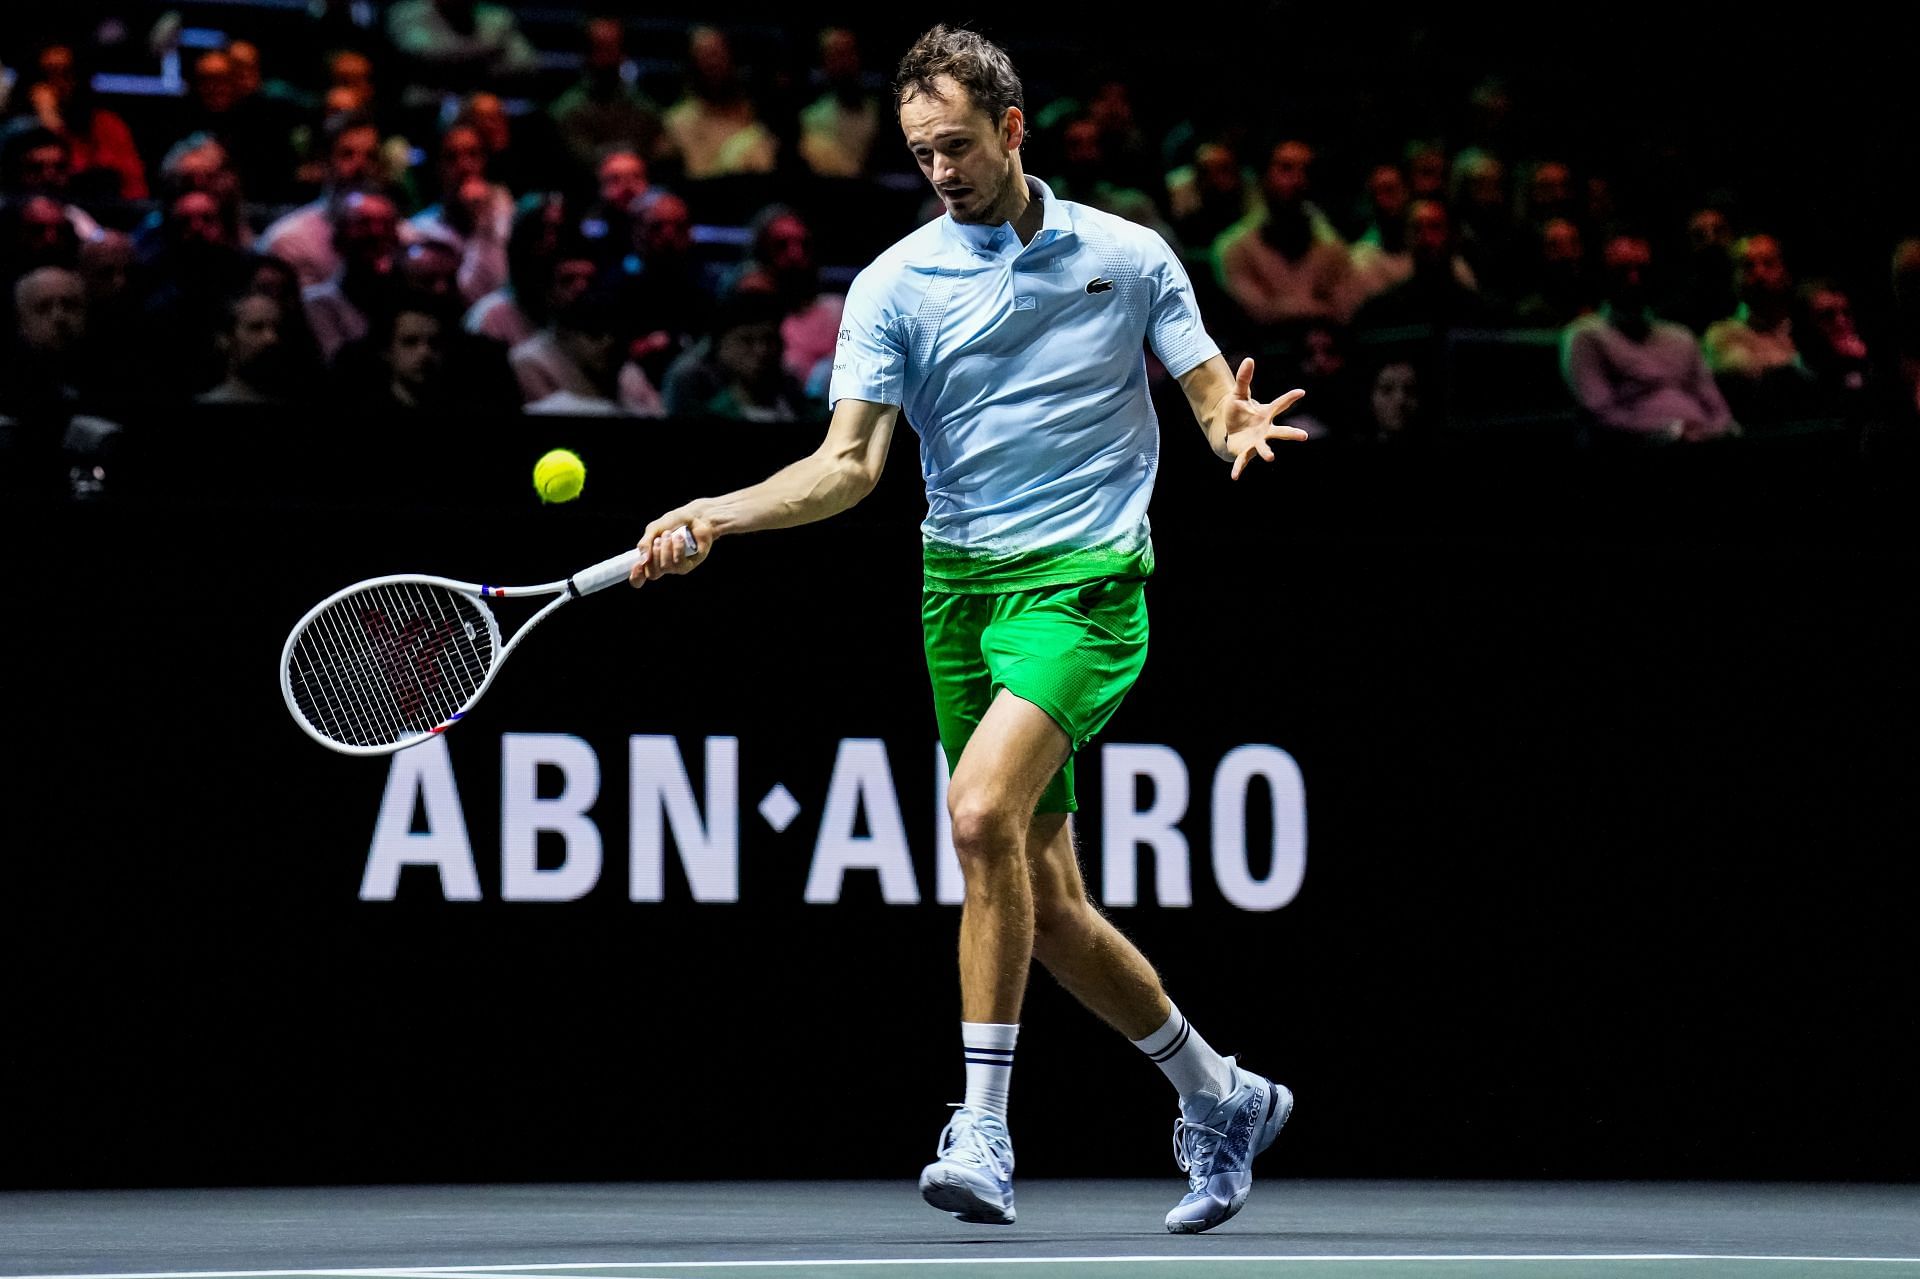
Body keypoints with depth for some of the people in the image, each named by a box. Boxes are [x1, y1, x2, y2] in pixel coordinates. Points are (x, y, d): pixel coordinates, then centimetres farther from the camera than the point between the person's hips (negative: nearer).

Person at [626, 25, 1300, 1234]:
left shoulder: (1130, 257, 2)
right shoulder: (896, 284, 3)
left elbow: (1213, 393, 4)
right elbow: (848, 464, -2)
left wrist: (1237, 424, -21)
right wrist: (716, 517, -17)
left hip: (1084, 583, -4)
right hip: (961, 589, 4)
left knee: (984, 813, -27)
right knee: (1046, 903, 7)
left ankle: (985, 1134, -23)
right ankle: (1221, 1098, 28)